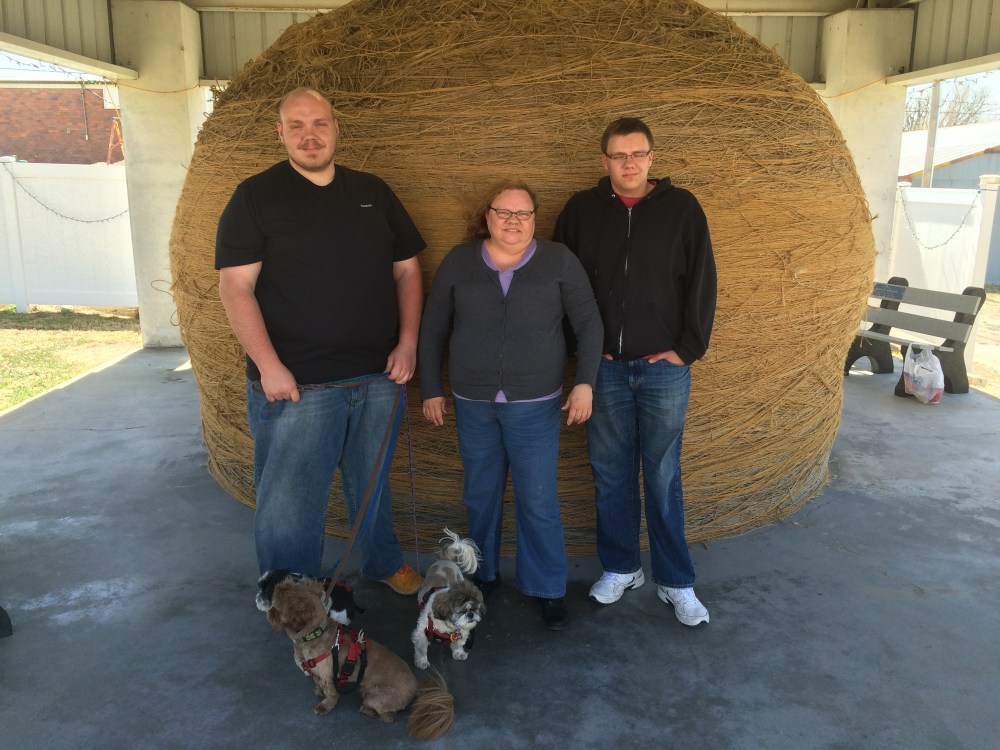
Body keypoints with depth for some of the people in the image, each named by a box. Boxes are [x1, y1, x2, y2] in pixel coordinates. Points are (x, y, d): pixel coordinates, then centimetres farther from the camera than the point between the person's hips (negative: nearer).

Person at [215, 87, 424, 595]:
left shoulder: (373, 193, 10)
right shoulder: (256, 196, -2)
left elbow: (406, 270, 13)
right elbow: (236, 287, -9)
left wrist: (407, 342, 1)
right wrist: (268, 366, -17)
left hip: (377, 377, 4)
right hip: (295, 384, -3)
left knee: (371, 481, 20)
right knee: (288, 498, 4)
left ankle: (384, 562, 43)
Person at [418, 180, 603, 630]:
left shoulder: (558, 261, -2)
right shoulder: (458, 261, 1)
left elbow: (588, 323, 1)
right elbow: (433, 329, 6)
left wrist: (585, 382, -8)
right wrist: (430, 389, 6)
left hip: (535, 405, -2)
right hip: (473, 404, 2)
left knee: (538, 501, 2)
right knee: (479, 496, 14)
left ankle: (548, 589, 20)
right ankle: (482, 576, 34)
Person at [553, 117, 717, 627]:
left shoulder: (681, 208, 1)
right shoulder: (581, 210, 5)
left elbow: (702, 282, 0)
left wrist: (688, 347, -6)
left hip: (663, 366, -1)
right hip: (603, 367, 2)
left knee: (663, 477, 6)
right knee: (610, 473, 11)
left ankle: (676, 581, 20)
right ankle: (620, 568, 28)